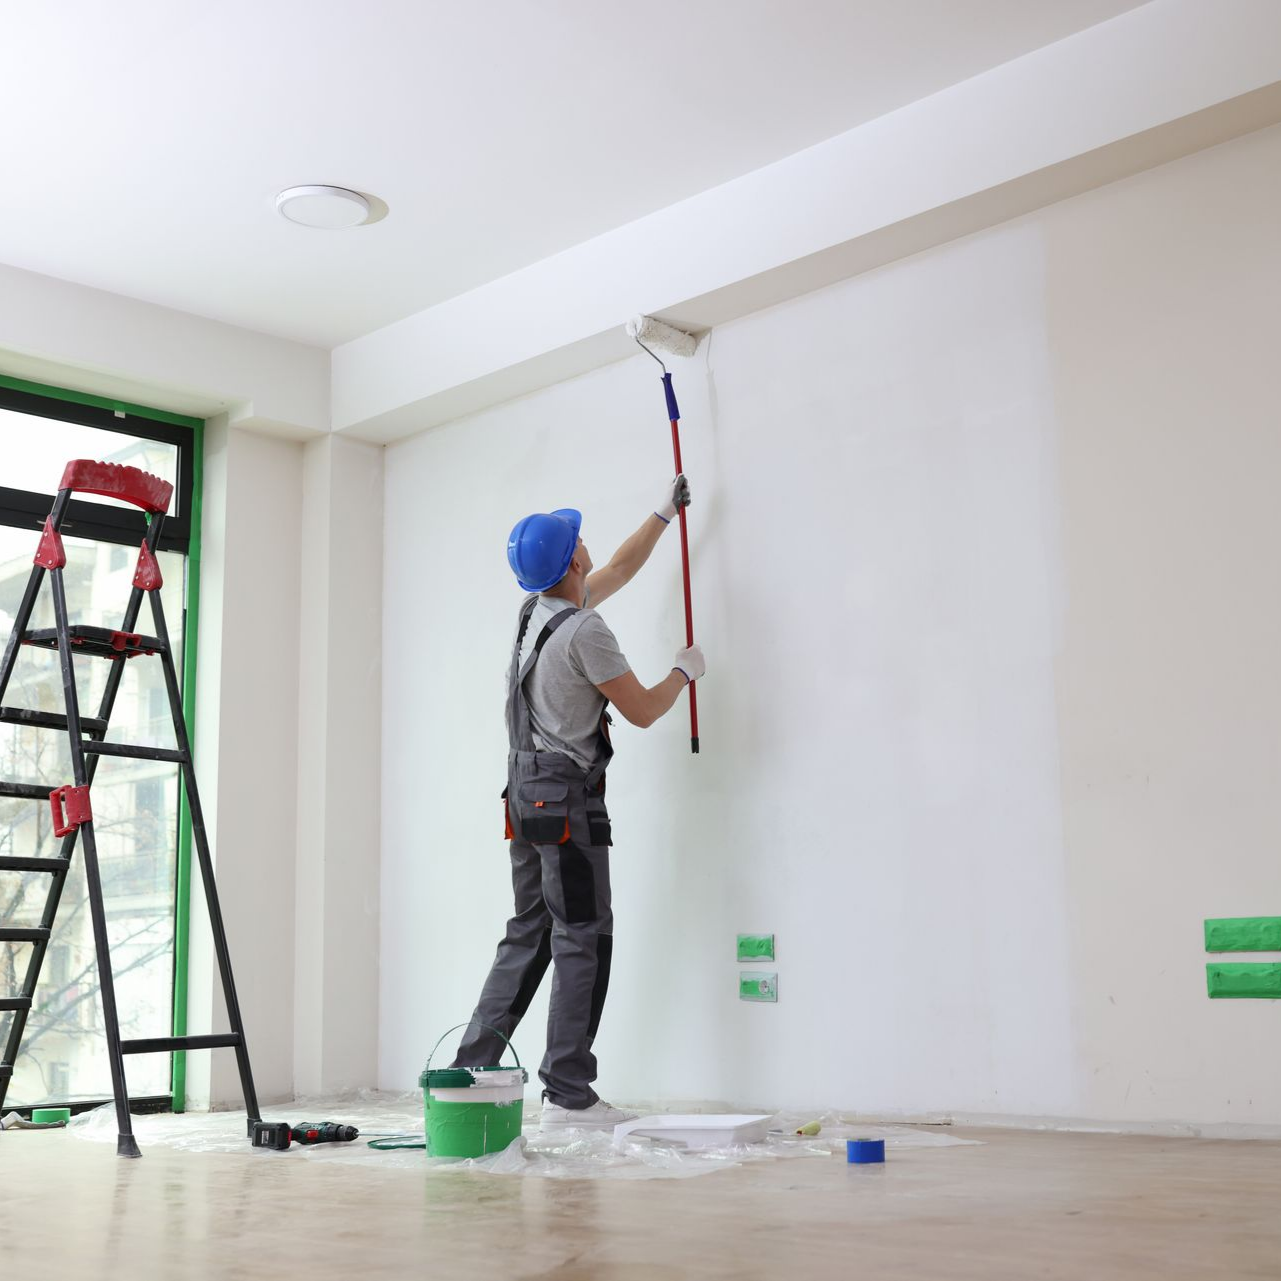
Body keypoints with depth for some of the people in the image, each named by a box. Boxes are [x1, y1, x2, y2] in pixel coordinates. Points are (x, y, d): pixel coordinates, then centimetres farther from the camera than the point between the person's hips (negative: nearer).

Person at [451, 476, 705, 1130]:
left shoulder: (538, 610, 13)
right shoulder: (584, 629, -15)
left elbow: (619, 569, 29)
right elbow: (642, 710, -8)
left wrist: (665, 513, 37)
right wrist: (684, 670, 10)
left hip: (525, 793, 9)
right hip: (567, 795, -9)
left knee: (528, 934, 13)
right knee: (583, 939, -6)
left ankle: (472, 1068, 13)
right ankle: (567, 1094, -5)